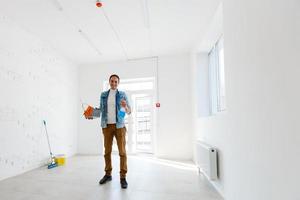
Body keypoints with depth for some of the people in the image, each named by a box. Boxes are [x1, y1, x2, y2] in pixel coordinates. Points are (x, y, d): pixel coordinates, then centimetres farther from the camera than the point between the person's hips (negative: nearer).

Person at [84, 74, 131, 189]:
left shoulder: (122, 95, 1)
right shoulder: (103, 95, 10)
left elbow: (129, 112, -4)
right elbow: (101, 110, 11)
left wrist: (125, 107, -25)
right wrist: (91, 115, -4)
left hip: (119, 126, -3)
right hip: (107, 126, 3)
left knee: (122, 151, -1)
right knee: (107, 151, 10)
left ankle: (123, 177, 8)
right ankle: (108, 174, 25)